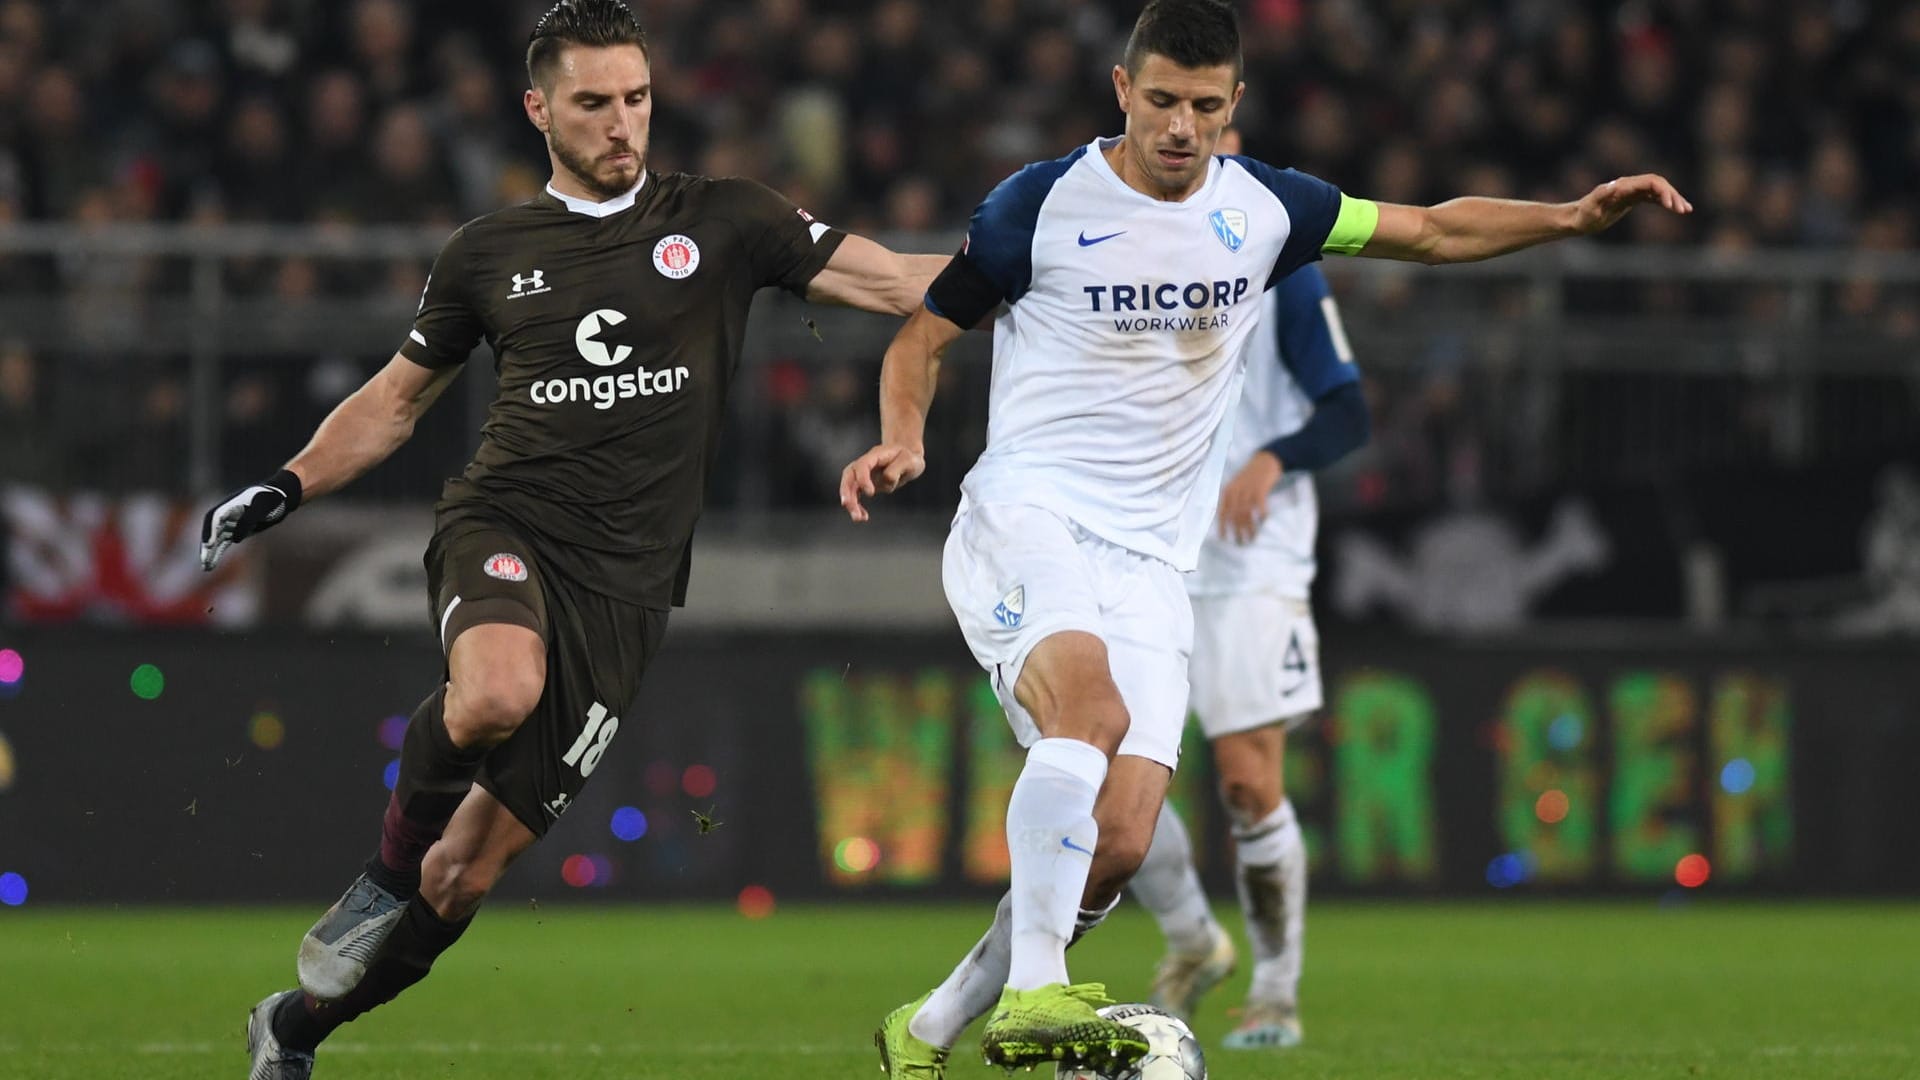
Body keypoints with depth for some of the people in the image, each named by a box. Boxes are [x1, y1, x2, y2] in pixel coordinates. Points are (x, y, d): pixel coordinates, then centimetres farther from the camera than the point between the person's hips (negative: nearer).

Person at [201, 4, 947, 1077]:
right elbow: (399, 397, 22)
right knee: (498, 692, -38)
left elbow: (901, 281, 3)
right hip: (505, 525, 0)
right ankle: (387, 873, -10)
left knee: (472, 868, 0)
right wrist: (291, 485, 10)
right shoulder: (490, 253, 10)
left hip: (623, 582, 0)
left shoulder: (721, 222, 6)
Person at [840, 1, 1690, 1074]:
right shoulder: (1044, 203, -4)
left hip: (1148, 563, 4)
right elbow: (924, 334, 4)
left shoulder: (1261, 208, 7)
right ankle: (1033, 992, -36)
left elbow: (1435, 229, 18)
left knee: (1118, 845, -8)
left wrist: (1573, 215, 6)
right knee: (1092, 701, -36)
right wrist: (904, 437, -15)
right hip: (1025, 515, -4)